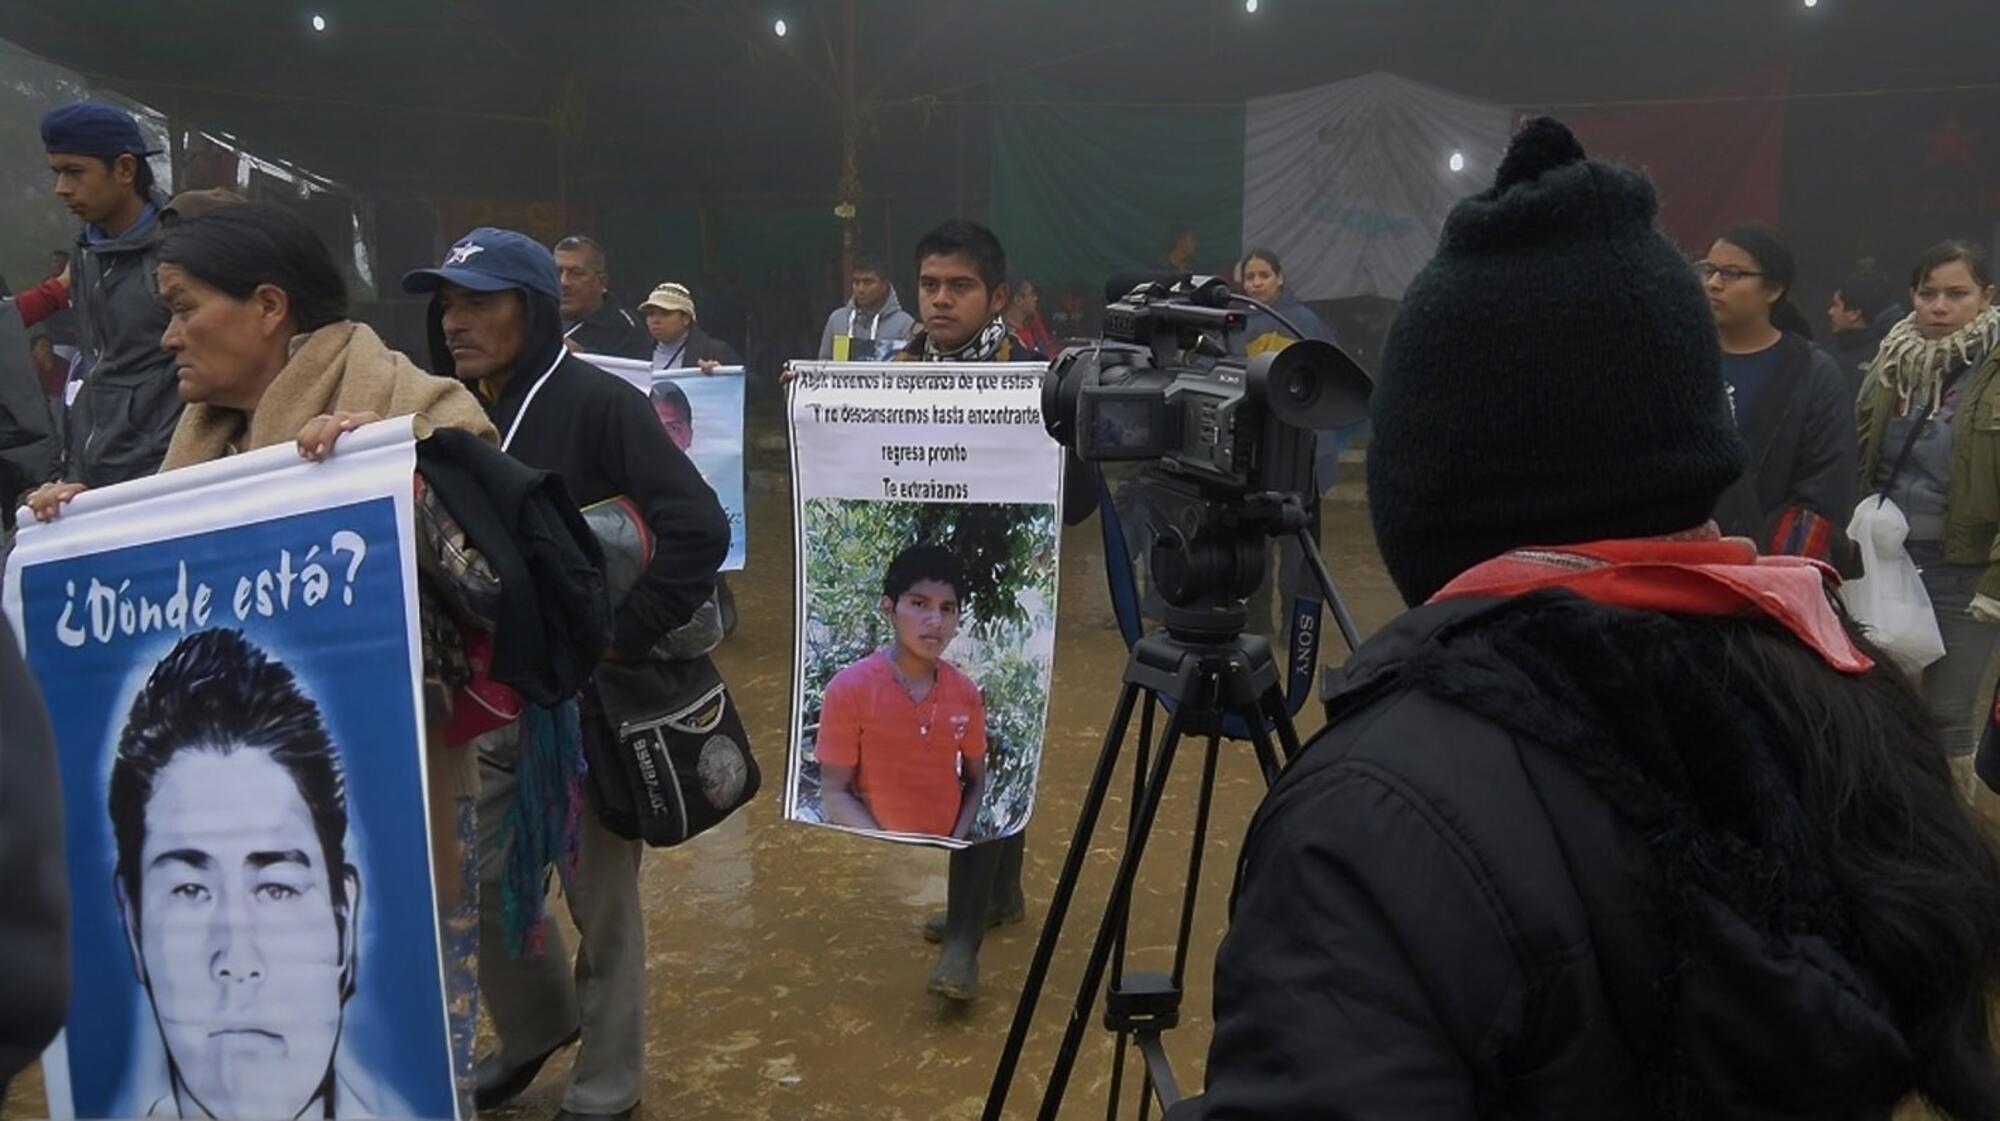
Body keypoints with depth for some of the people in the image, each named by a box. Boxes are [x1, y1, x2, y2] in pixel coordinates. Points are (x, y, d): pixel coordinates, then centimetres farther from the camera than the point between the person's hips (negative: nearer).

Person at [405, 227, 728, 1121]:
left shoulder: (597, 403, -16)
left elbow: (700, 529, -24)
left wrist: (619, 640, -24)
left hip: (592, 699, -6)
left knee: (599, 894, 8)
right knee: (488, 878, 15)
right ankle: (535, 1026, 42)